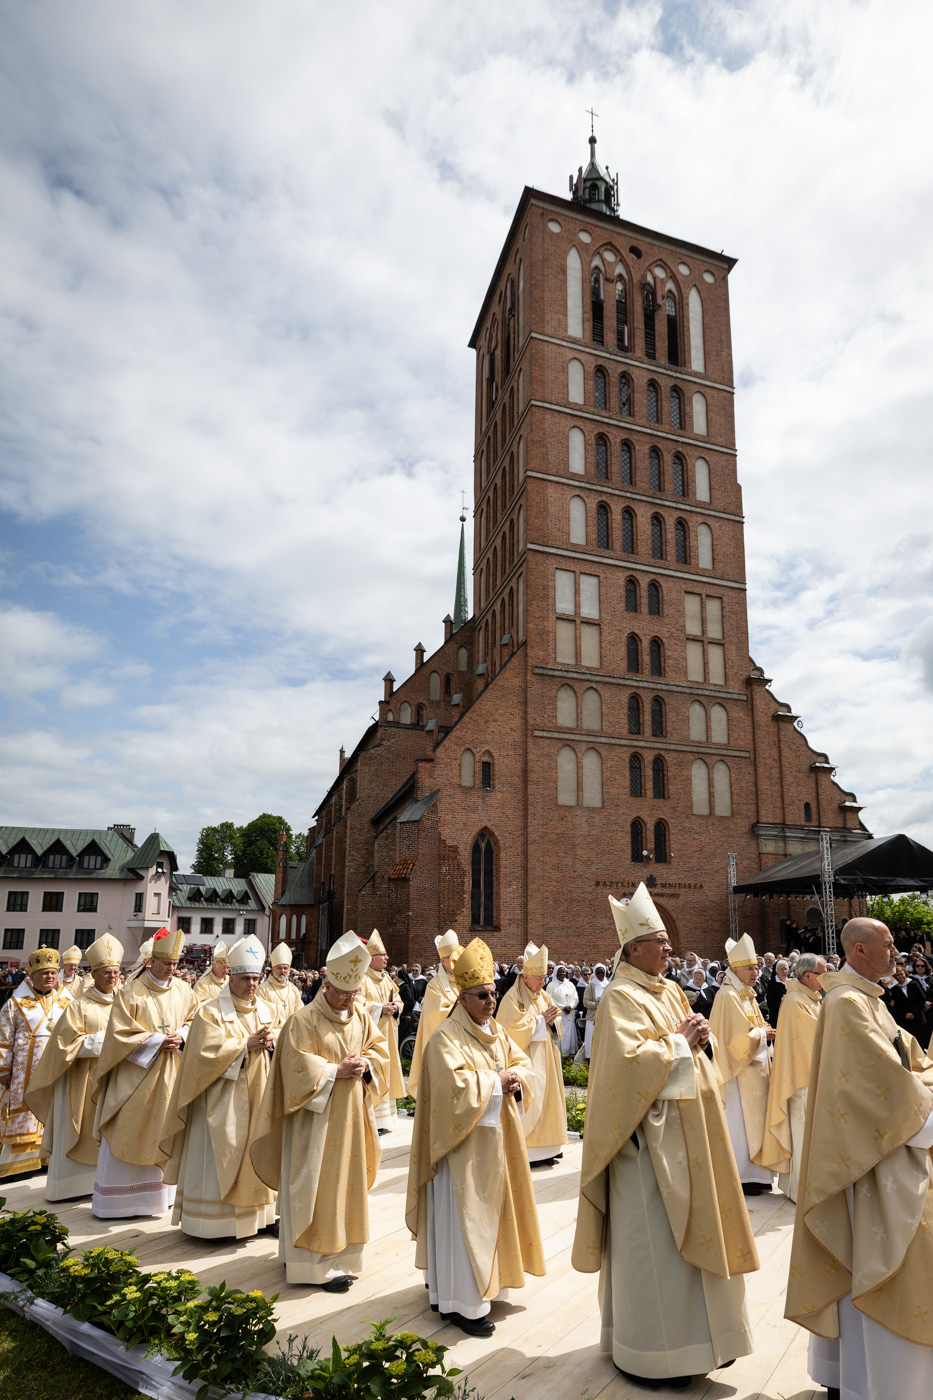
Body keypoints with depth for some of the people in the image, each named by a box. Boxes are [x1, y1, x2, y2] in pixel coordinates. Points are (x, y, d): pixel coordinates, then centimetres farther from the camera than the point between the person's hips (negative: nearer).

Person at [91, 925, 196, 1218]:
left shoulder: (183, 990, 2)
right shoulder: (131, 993, -11)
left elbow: (194, 1020, 11)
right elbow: (121, 1033, -13)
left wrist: (180, 1036, -9)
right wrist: (157, 1042, -18)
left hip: (170, 1074, 4)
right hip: (136, 1073, -4)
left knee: (164, 1132, 10)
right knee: (127, 1134, 1)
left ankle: (160, 1192, 24)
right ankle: (113, 1201, 13)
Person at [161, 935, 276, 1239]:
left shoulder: (266, 1010, 9)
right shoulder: (210, 1010, -8)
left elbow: (276, 1047, 9)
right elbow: (209, 1053, -16)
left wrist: (271, 1044, -13)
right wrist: (246, 1045, -20)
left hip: (257, 1098, 5)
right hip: (222, 1098, -5)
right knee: (220, 1160, 0)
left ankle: (255, 1214, 21)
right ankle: (214, 1223, 11)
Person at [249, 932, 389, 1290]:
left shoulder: (361, 1016, 5)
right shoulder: (303, 1020, -13)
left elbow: (379, 1049, 8)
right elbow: (298, 1067, -17)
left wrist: (365, 1065, -12)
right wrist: (337, 1070, -21)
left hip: (351, 1117, 6)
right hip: (316, 1118, -6)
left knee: (346, 1183, 13)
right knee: (317, 1188, 0)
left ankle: (340, 1253, 28)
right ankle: (318, 1263, 10)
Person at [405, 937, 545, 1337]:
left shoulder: (497, 1030, 9)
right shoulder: (447, 1037, -16)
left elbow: (522, 1062, 10)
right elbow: (454, 1082, -28)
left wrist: (517, 1078, -12)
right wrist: (496, 1081, -19)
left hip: (496, 1137, 8)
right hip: (464, 1140, -8)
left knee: (491, 1208, 16)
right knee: (464, 1216, -2)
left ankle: (482, 1282, 32)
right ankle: (461, 1303, 7)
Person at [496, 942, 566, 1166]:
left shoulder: (543, 996, 10)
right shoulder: (513, 998, -12)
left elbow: (557, 1026, 12)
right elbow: (515, 1029, -19)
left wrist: (551, 1021, -11)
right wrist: (540, 1019, -16)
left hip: (545, 1060, 7)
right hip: (526, 1060, -7)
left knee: (546, 1096, 10)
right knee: (528, 1102, -8)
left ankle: (544, 1148, 19)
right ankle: (526, 1151, 1)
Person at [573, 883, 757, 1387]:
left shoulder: (671, 991, 11)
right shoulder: (620, 997, -15)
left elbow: (691, 1051, 17)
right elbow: (628, 1058, -24)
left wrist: (696, 1040, -5)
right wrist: (678, 1043, -16)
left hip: (685, 1127, 8)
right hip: (648, 1132, -8)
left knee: (685, 1227, 16)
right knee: (652, 1235, 1)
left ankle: (693, 1330, 30)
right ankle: (650, 1351, 15)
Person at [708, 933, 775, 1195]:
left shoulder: (748, 994, 11)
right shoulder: (728, 996, -19)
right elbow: (739, 1038, -21)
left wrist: (763, 1032, -2)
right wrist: (762, 1033, -8)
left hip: (754, 1067, 9)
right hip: (740, 1070, -9)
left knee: (752, 1119, 14)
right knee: (740, 1121, -2)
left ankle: (753, 1173, 23)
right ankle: (741, 1178, 7)